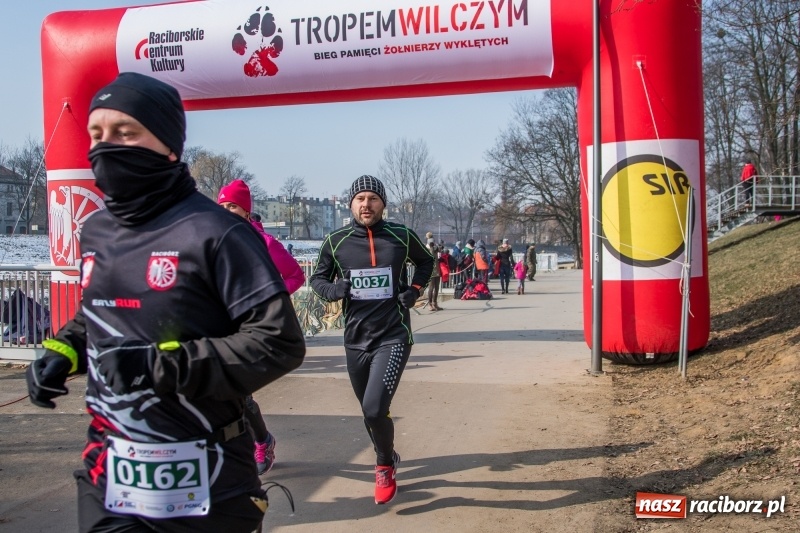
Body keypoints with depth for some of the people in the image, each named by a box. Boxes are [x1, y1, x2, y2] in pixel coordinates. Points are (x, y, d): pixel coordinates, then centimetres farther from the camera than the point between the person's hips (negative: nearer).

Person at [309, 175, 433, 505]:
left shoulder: (402, 236, -3)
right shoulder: (336, 242, -2)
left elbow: (426, 261, 15)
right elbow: (317, 278, 8)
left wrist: (415, 290, -1)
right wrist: (331, 289, -14)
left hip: (393, 337, -3)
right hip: (355, 340, 3)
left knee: (375, 410, -17)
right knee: (370, 412, 15)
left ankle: (384, 467, 11)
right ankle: (388, 461, 42)